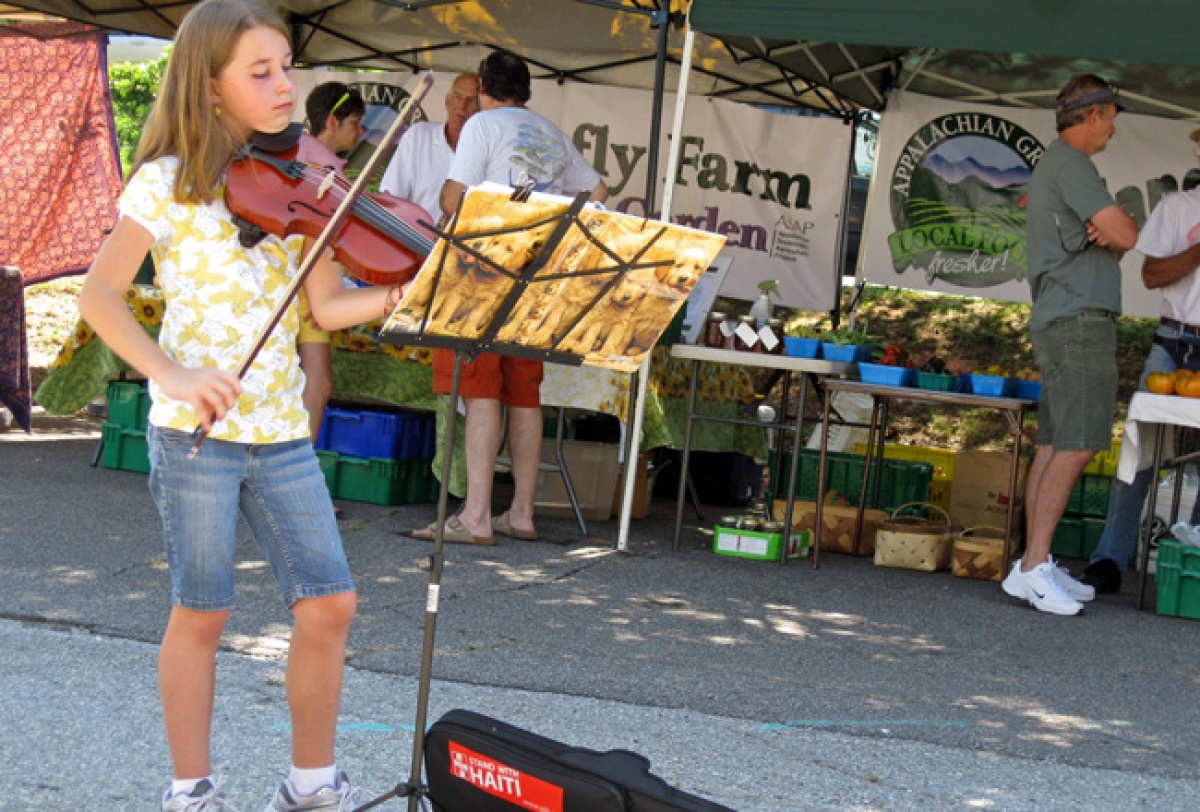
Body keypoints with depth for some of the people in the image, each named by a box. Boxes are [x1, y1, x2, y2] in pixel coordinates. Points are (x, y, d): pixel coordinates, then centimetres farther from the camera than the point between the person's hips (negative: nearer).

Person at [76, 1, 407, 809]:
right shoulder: (170, 182, -5)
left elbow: (328, 304, 2)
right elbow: (100, 295, -11)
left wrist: (403, 292, -15)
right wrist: (170, 374, -24)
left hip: (281, 430, 4)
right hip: (196, 430, -4)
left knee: (330, 604, 1)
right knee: (203, 614, 2)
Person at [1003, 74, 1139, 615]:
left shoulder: (1053, 166, 24)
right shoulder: (1069, 162, -8)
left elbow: (1112, 240, 22)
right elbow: (1126, 235, -15)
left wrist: (1107, 233, -1)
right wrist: (1119, 226, 8)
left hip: (1059, 322, 11)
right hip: (1080, 317, -10)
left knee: (1054, 444, 6)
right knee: (1077, 445, -15)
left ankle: (1035, 566, 5)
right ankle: (1034, 566, -19)